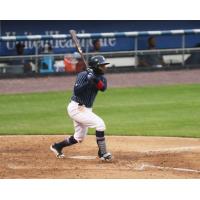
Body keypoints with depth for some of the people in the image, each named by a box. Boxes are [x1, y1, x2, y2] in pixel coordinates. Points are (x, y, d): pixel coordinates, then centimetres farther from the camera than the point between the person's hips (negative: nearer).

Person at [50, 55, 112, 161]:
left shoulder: (101, 78, 5)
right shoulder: (83, 75, -15)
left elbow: (103, 88, -17)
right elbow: (77, 91, -26)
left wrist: (95, 80, -33)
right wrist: (89, 82, -35)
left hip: (86, 109, 9)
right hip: (76, 108, -9)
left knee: (79, 138, 17)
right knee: (100, 124, -21)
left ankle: (57, 146, 36)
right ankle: (102, 153, -16)